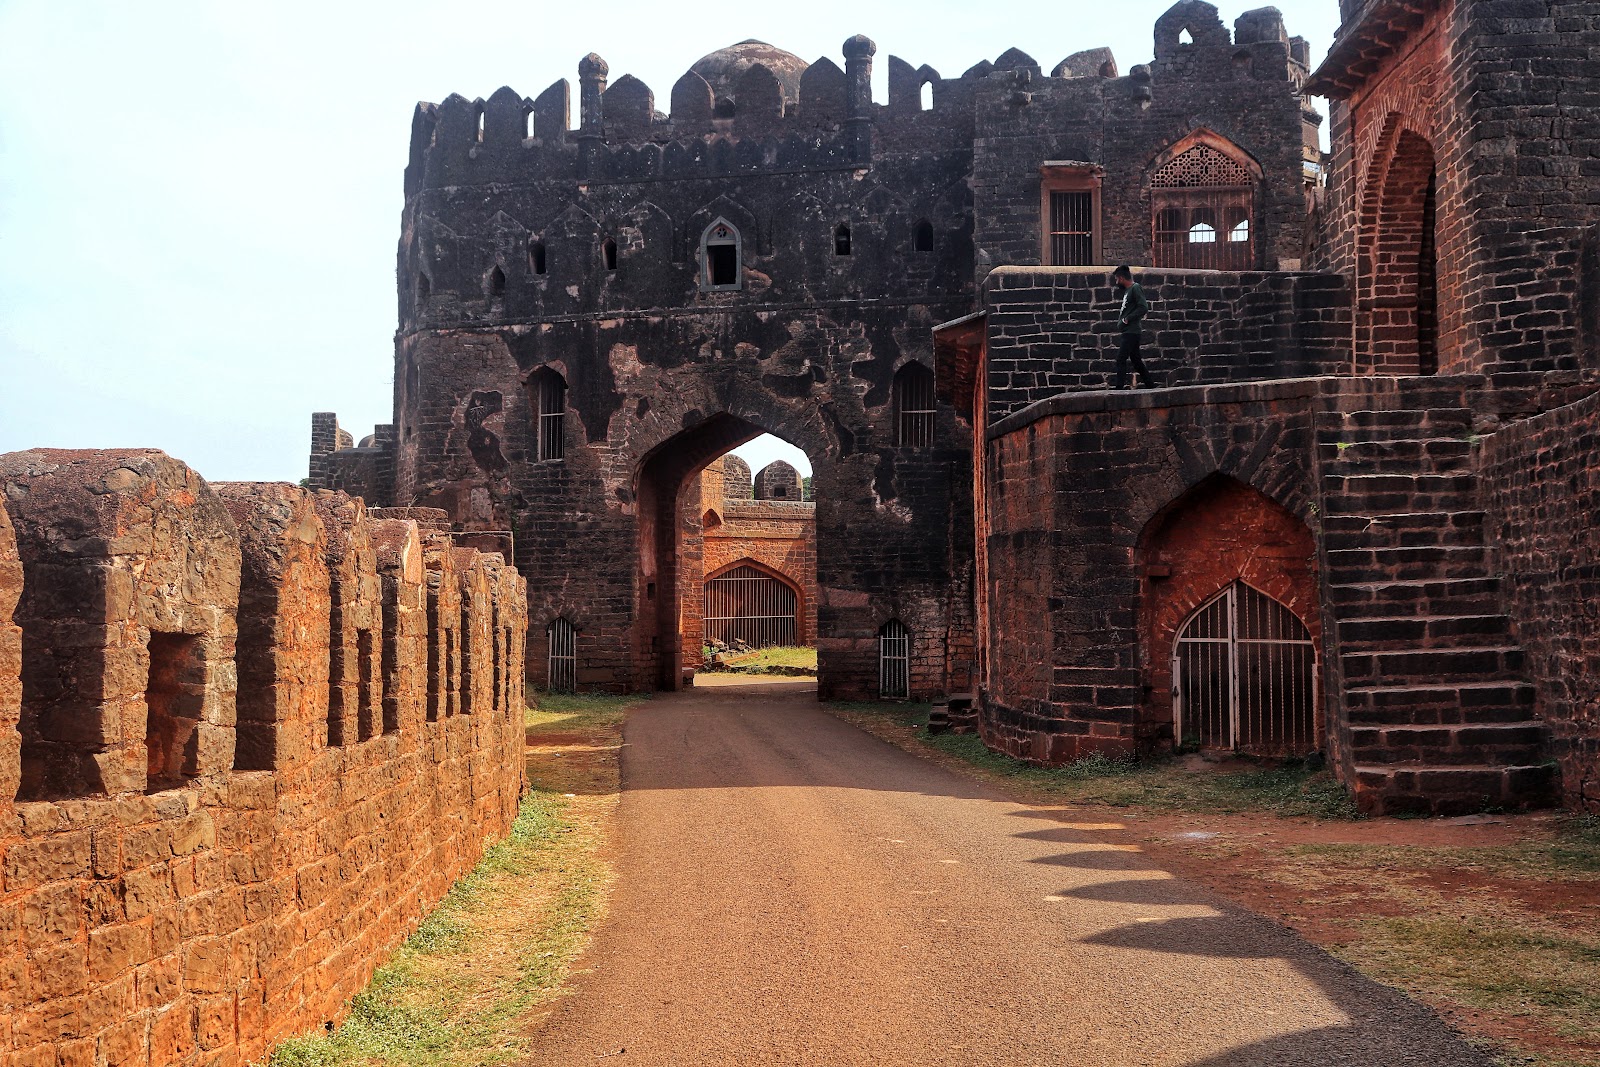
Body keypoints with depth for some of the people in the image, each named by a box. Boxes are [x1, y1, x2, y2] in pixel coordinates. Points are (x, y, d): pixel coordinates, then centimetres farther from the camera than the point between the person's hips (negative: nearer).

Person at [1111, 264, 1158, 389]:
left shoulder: (1135, 288, -12)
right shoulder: (1127, 290, 16)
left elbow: (1144, 308, -20)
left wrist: (1127, 319, -17)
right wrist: (1121, 317, 7)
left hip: (1132, 332, -10)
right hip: (1128, 331, 10)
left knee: (1121, 358, -13)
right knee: (1135, 360, 13)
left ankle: (1120, 387, -15)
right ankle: (1150, 384, 19)